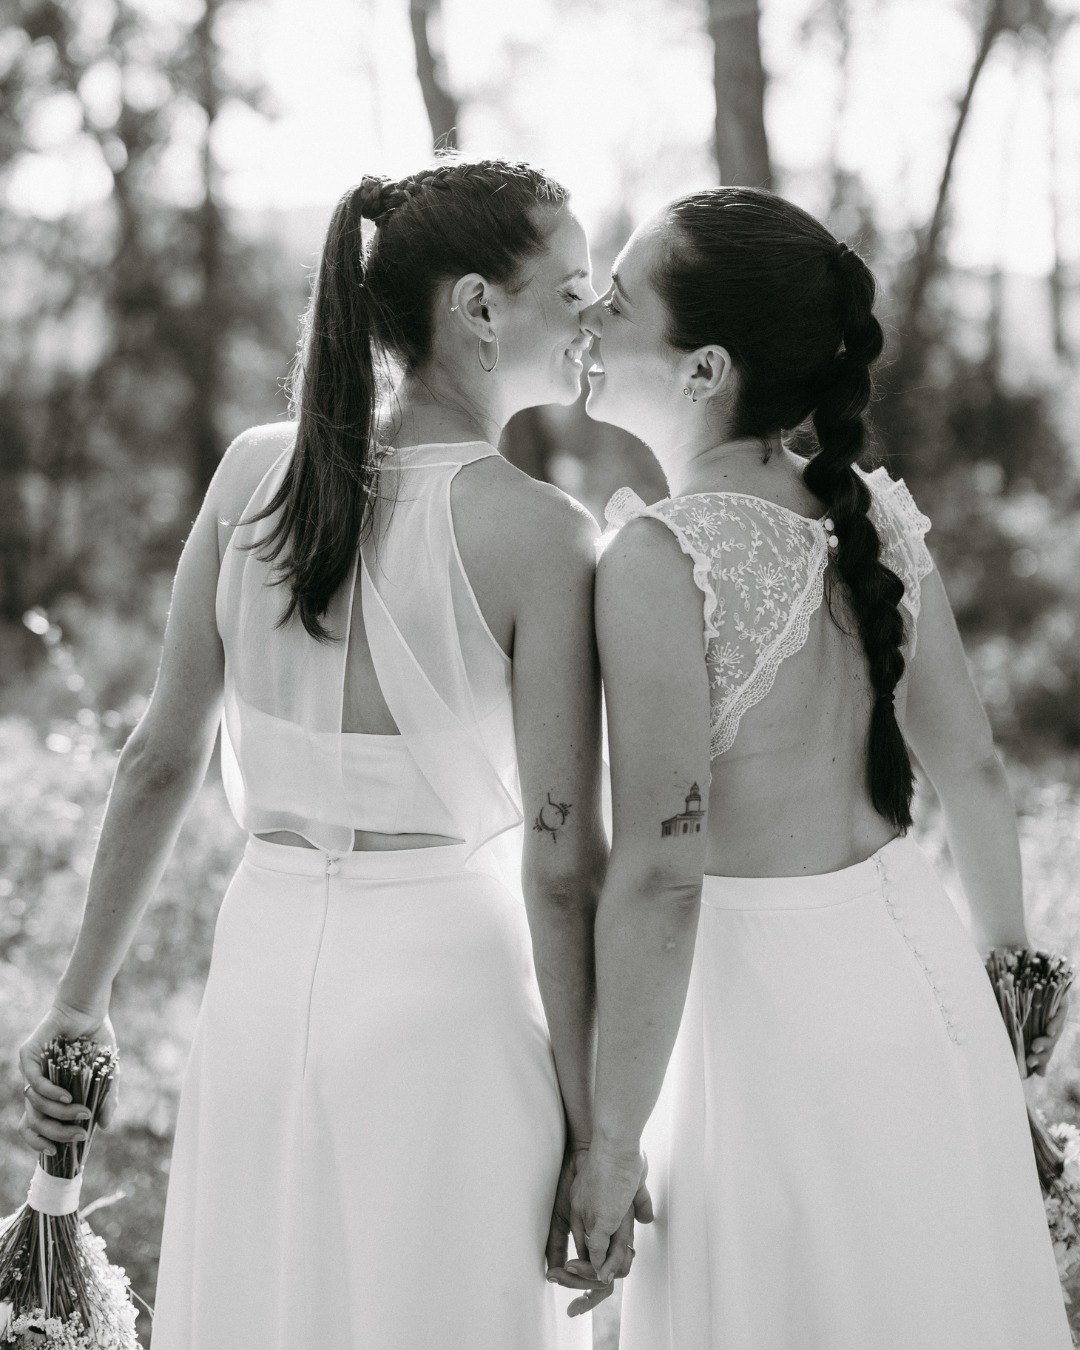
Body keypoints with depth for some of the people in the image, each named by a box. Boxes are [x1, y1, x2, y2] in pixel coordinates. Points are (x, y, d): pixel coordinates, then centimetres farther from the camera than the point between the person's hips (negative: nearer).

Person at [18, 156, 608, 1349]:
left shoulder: (255, 470, 0)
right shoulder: (540, 533, -12)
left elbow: (160, 760, 4)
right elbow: (562, 862, -13)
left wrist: (81, 1001, 13)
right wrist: (589, 1129, -6)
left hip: (264, 957, 5)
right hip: (447, 978, -5)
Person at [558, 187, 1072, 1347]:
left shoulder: (660, 558, -18)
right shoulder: (874, 520, 1)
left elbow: (659, 876, -21)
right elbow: (969, 768, 10)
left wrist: (611, 1140, -14)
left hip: (777, 1006, -7)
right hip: (928, 979, 7)